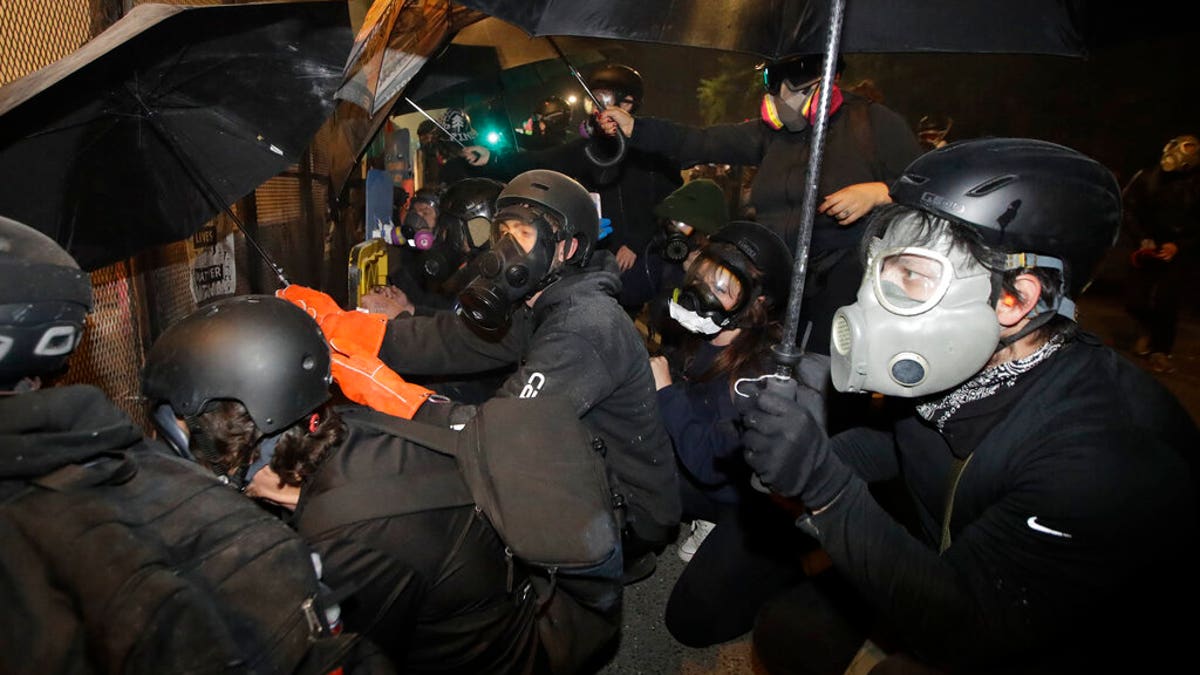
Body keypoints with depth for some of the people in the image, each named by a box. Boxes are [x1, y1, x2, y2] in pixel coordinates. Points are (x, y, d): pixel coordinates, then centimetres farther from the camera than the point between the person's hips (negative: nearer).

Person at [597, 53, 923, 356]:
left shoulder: (877, 123, 1)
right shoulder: (771, 132, 12)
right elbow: (701, 143, 6)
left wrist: (877, 192, -19)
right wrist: (634, 128, -1)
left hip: (847, 280, -4)